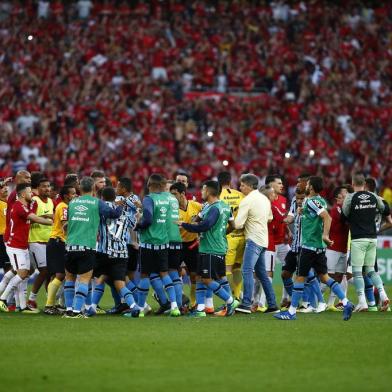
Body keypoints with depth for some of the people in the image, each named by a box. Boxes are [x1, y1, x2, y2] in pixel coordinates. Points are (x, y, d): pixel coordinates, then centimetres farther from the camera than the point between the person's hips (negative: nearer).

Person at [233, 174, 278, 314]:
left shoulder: (247, 201, -12)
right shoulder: (264, 199, 13)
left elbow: (238, 224, -16)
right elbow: (270, 218, 23)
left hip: (253, 240, -9)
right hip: (264, 240, 9)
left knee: (247, 271, -15)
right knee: (261, 273, 15)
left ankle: (246, 304, -24)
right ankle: (272, 304, 15)